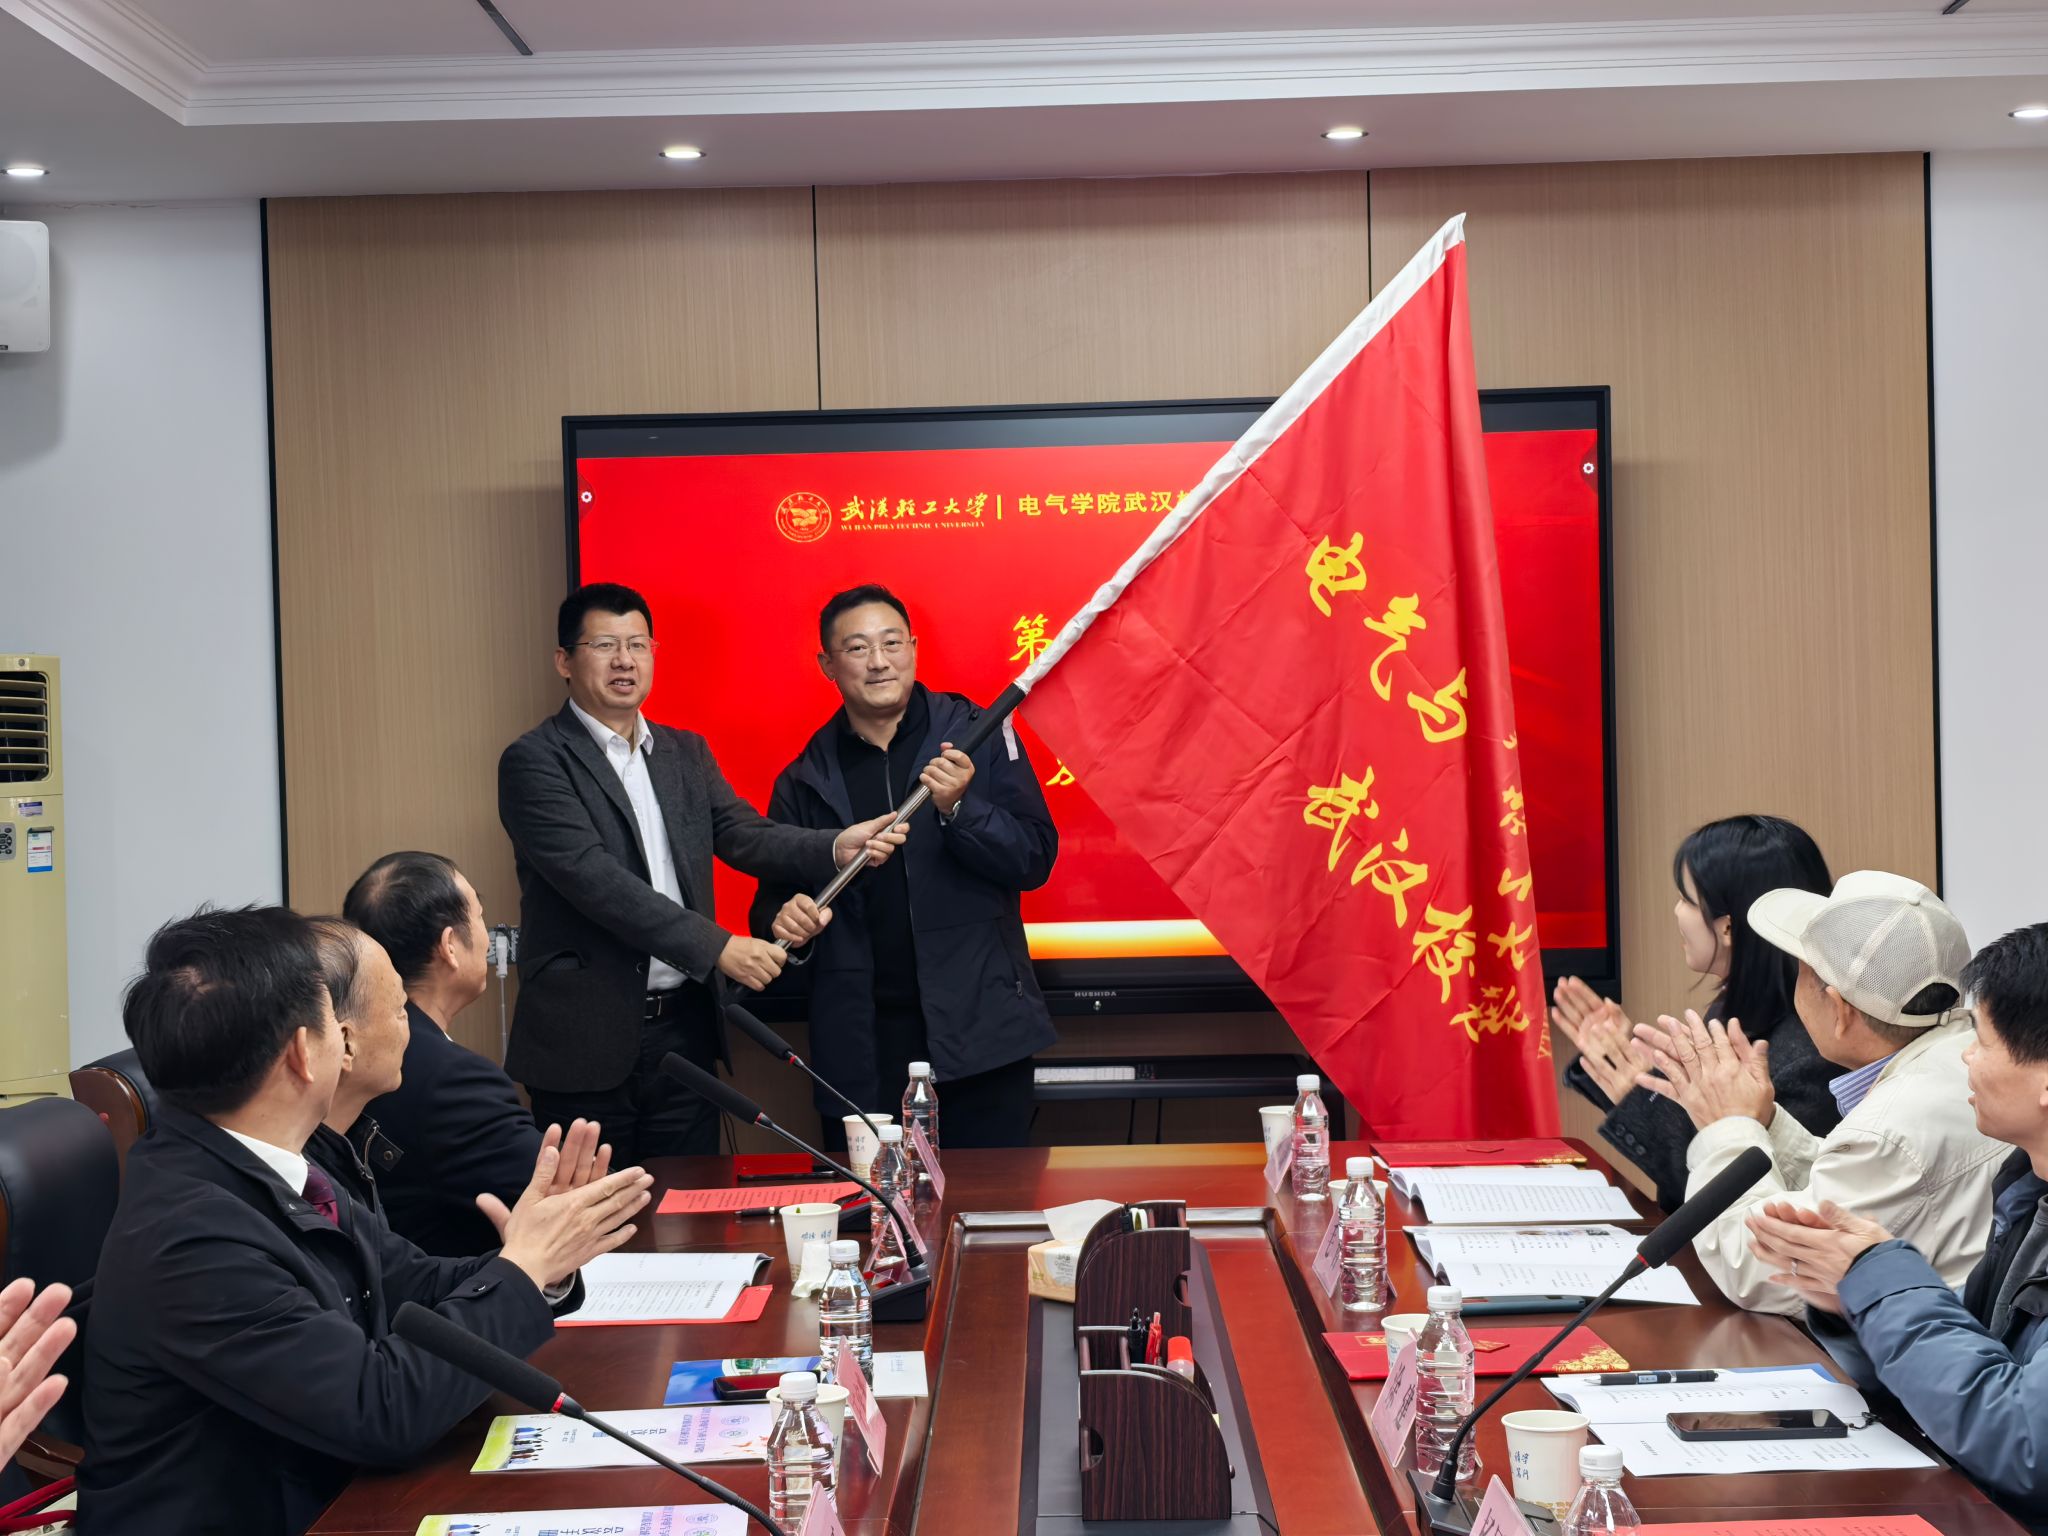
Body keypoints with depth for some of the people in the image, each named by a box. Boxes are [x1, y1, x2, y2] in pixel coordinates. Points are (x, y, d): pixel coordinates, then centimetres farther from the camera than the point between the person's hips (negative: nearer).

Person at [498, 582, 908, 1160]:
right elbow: (593, 877, -18)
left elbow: (744, 835, 3)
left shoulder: (686, 753, 14)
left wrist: (836, 847, -17)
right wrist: (716, 947, -23)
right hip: (588, 1043, -5)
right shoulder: (535, 761, -8)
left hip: (684, 1028, 6)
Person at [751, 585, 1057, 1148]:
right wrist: (782, 919, -10)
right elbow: (774, 896, 12)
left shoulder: (976, 737, 2)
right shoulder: (805, 780, 7)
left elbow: (1035, 858, -3)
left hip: (980, 1036, -1)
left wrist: (958, 808, -19)